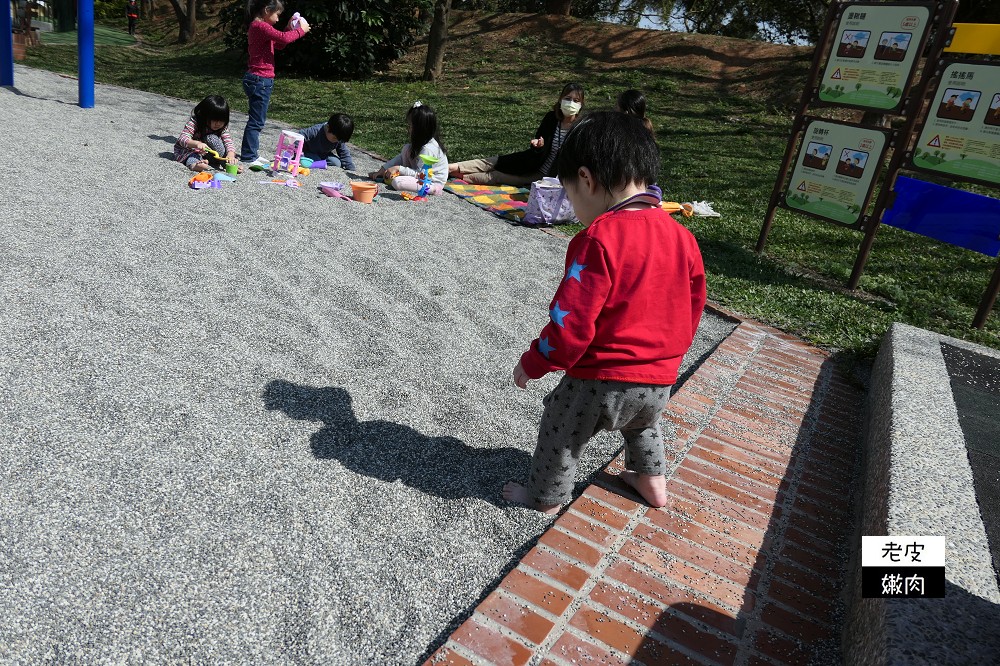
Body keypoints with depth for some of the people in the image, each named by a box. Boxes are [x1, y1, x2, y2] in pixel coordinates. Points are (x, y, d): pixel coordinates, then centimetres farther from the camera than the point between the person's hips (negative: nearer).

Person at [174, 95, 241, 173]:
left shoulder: (222, 127, -10)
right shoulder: (194, 122, -22)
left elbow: (228, 141, -20)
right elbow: (183, 139, -30)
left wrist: (231, 154, -43)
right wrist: (197, 144, -52)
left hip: (207, 151, 3)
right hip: (188, 150, -3)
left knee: (213, 138, -23)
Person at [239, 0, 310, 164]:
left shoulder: (258, 26, 18)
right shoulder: (260, 26, -15)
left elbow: (279, 44, 23)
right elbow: (283, 38, -22)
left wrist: (290, 29, 12)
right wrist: (301, 30, -8)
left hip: (259, 80, 11)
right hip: (260, 80, -11)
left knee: (257, 120, 15)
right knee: (256, 121, -6)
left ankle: (250, 154, 22)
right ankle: (248, 156, -1)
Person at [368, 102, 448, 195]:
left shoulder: (428, 149, -26)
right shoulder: (418, 142, 4)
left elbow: (420, 173, -25)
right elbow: (401, 157, 9)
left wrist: (398, 168, -20)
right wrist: (383, 169, 5)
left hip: (434, 184, -10)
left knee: (397, 182, -28)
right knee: (406, 148, 3)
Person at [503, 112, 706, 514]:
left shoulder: (599, 240, -22)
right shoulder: (681, 236, 0)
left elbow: (571, 322, -23)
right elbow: (692, 310, 10)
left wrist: (532, 364, -7)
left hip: (601, 380, -6)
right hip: (660, 380, 7)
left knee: (560, 432, 19)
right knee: (643, 423, 37)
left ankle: (546, 496, 37)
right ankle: (651, 480, 49)